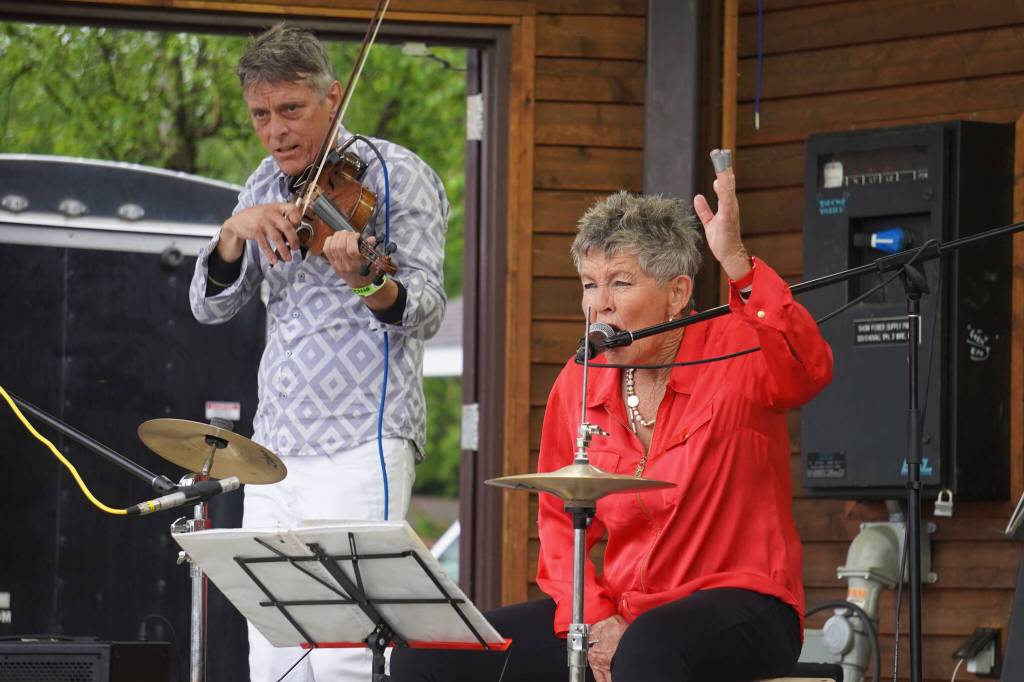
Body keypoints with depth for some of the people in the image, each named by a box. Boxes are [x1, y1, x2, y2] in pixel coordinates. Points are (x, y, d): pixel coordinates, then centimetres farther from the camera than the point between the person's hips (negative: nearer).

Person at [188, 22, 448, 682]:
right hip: (275, 450, 6)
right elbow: (211, 306, 10)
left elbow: (425, 311, -12)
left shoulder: (396, 175, -2)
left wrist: (369, 283, -34)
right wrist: (237, 232, -10)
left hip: (363, 446, -6)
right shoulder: (265, 189, 16)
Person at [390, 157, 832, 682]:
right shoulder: (578, 384, 7)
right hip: (622, 613, 6)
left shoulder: (735, 352, -8)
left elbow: (809, 371, -31)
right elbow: (560, 520, 13)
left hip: (740, 605, -6)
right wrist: (592, 620, -4)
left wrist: (736, 263, -42)